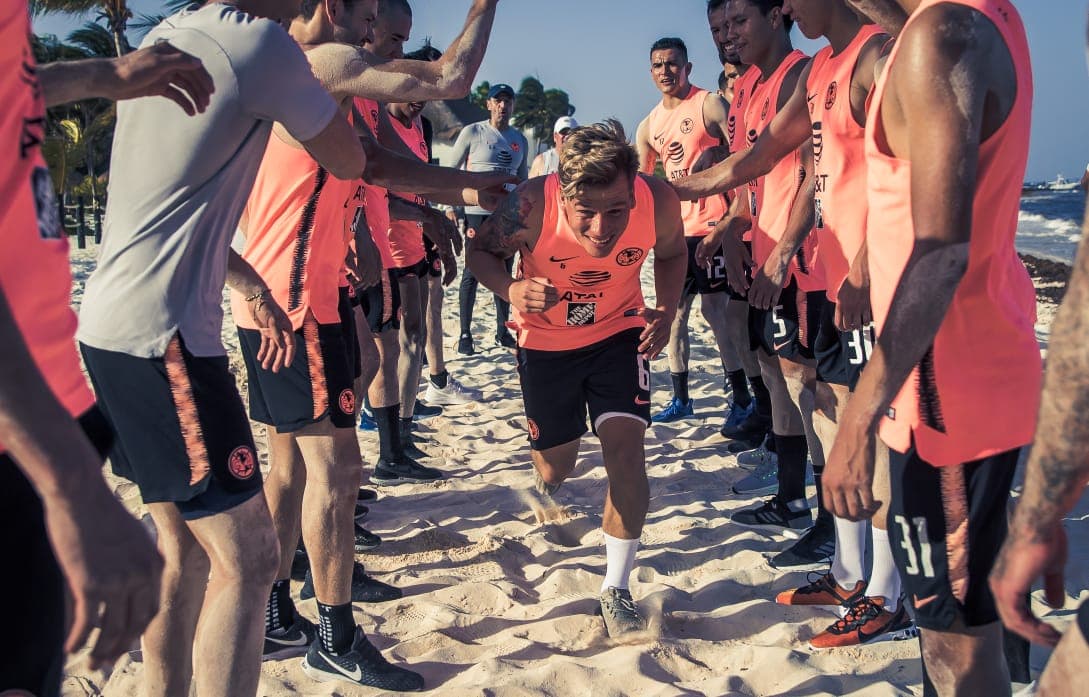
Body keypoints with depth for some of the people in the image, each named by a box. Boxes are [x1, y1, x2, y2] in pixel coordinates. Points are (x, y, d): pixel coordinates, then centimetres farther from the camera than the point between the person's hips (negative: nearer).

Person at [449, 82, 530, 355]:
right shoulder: (473, 132, -1)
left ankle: (503, 330, 21)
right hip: (477, 212, -5)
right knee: (472, 273, -2)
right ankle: (465, 334, 5)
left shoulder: (520, 140, 13)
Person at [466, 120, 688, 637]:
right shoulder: (531, 206, -34)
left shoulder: (658, 201, -26)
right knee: (555, 466, 11)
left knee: (625, 445, -15)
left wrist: (667, 309, -20)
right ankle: (547, 488, 53)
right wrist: (511, 289, -35)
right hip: (546, 338, 0)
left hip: (619, 331, 1)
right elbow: (481, 250, -13)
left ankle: (616, 590, 2)